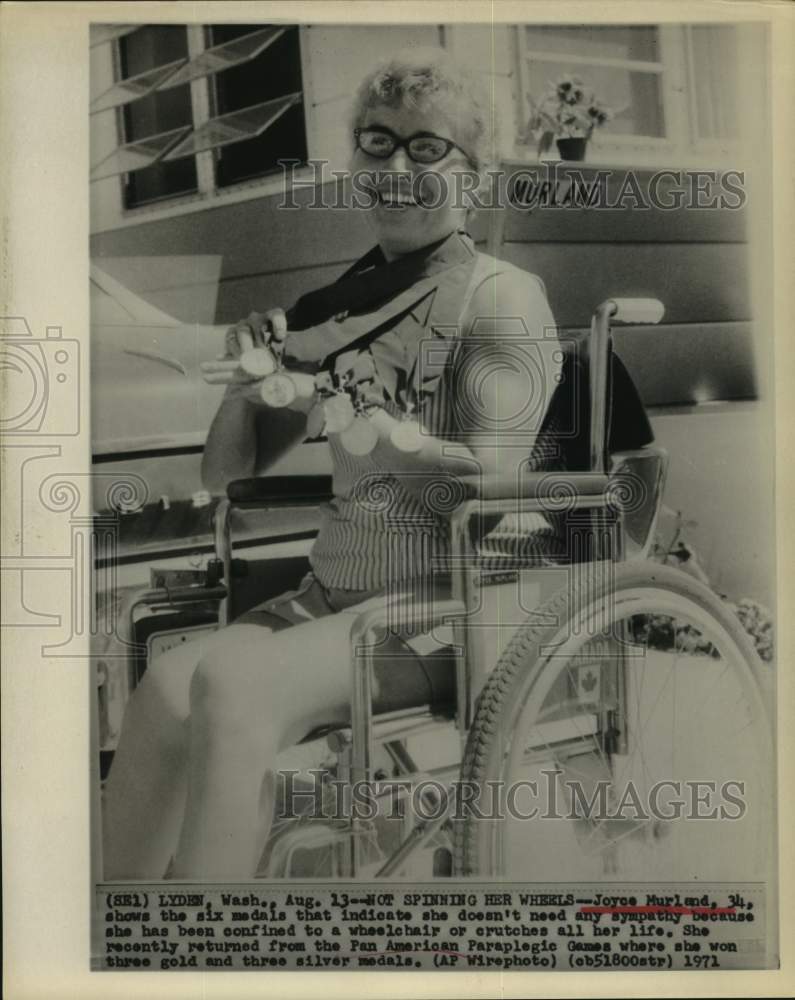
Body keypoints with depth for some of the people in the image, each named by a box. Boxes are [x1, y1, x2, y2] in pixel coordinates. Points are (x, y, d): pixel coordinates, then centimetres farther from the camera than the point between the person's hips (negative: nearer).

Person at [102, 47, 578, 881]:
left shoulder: (499, 295, -3)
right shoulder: (342, 306, 13)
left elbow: (490, 487, -15)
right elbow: (225, 475, 15)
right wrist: (251, 380, -4)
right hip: (336, 593, 5)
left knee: (233, 684, -28)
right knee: (167, 684, -22)